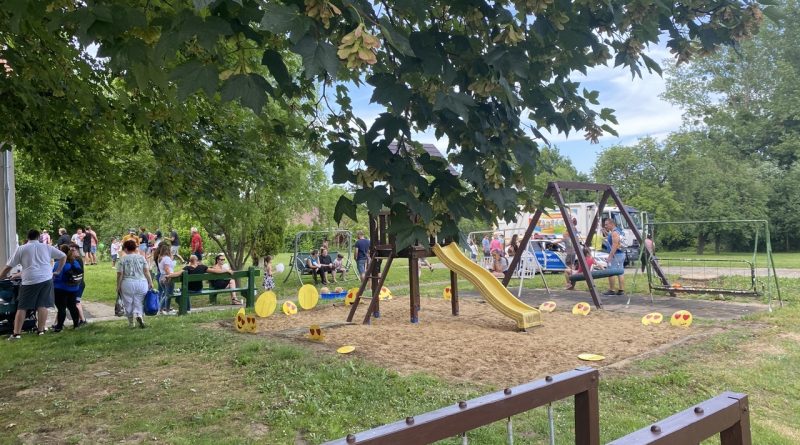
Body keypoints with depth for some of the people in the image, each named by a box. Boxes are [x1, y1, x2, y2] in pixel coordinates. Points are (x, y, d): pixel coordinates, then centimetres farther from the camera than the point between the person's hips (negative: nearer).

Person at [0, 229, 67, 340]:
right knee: (42, 305, 6)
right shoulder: (47, 247, 13)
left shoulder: (21, 249, 7)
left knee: (22, 307, 3)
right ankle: (41, 330, 10)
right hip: (46, 279, 2)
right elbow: (63, 256, 19)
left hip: (30, 281, -2)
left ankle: (16, 333, 1)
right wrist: (58, 271, 21)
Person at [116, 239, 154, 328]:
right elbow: (147, 272, 0)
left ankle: (131, 323, 19)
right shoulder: (141, 257, 3)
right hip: (142, 283, 1)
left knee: (128, 303, 12)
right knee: (139, 302, 7)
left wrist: (118, 286, 6)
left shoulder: (122, 259, -2)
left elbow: (120, 274, -3)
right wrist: (150, 283, 5)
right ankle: (139, 315, -20)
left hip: (127, 283, -1)